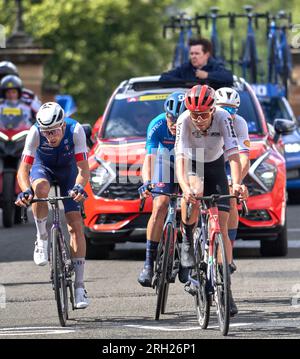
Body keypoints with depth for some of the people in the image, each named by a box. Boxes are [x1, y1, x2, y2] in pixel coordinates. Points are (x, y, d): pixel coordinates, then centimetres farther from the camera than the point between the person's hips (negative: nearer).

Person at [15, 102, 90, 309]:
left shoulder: (75, 130, -33)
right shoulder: (35, 132, -32)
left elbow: (83, 169, -33)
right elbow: (24, 169, -33)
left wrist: (79, 187, -53)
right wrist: (25, 190, -53)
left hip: (68, 169, 0)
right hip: (43, 167, 0)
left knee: (75, 224, -10)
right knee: (40, 189, -38)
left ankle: (79, 286, -6)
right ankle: (42, 240, -15)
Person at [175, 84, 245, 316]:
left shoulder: (222, 118, -28)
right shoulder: (184, 121, -30)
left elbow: (233, 154, -35)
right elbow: (181, 157, -37)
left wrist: (236, 184, -51)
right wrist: (185, 188, -54)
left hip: (216, 167, 1)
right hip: (193, 166, -1)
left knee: (222, 228, -6)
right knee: (193, 196, -38)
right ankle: (187, 242, -12)